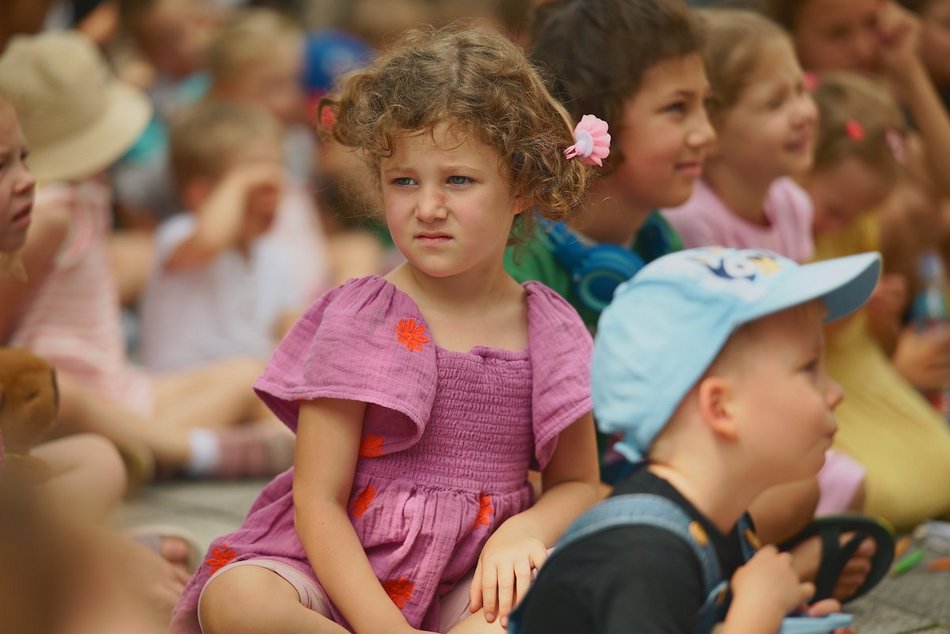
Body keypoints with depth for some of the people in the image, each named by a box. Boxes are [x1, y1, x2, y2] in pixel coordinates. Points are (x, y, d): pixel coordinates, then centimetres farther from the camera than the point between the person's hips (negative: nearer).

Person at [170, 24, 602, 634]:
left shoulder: (550, 329, 5)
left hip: (470, 584, 1)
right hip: (341, 571, -1)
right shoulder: (357, 320, -3)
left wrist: (524, 530, -10)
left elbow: (580, 484, 15)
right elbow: (318, 500, -7)